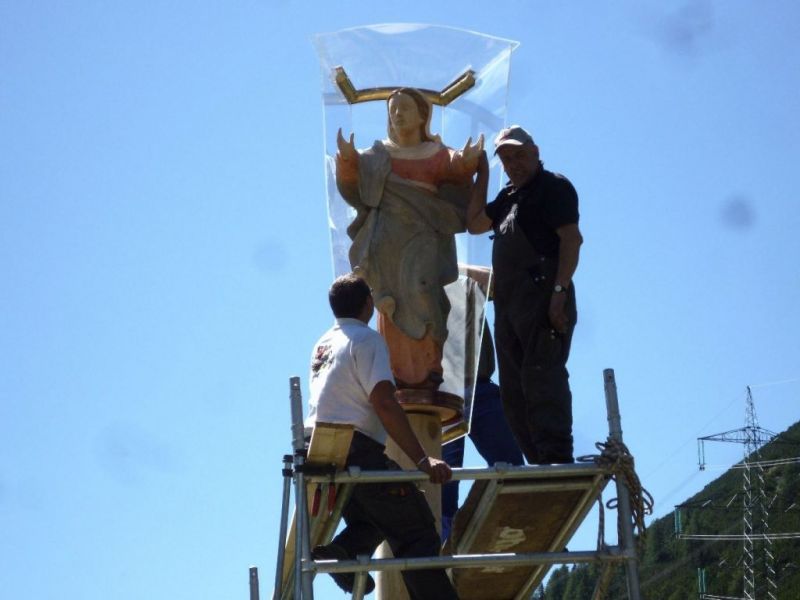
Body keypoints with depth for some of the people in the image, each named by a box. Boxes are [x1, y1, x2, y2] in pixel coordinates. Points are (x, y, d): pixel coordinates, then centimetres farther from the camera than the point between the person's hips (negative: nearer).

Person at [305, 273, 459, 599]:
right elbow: (384, 403, -16)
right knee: (417, 533, -7)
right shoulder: (366, 338, -5)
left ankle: (344, 548, -3)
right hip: (354, 449, -8)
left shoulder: (323, 343, 20)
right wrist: (422, 459, -20)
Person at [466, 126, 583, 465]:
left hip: (541, 294, -10)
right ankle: (539, 462, 10)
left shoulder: (553, 186, -2)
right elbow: (475, 223, 21)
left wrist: (560, 290, -22)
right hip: (508, 302, 10)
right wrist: (482, 175, 19)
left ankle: (557, 458, -23)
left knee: (541, 374, -18)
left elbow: (571, 239, -12)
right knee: (513, 387, 8)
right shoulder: (509, 196, 24)